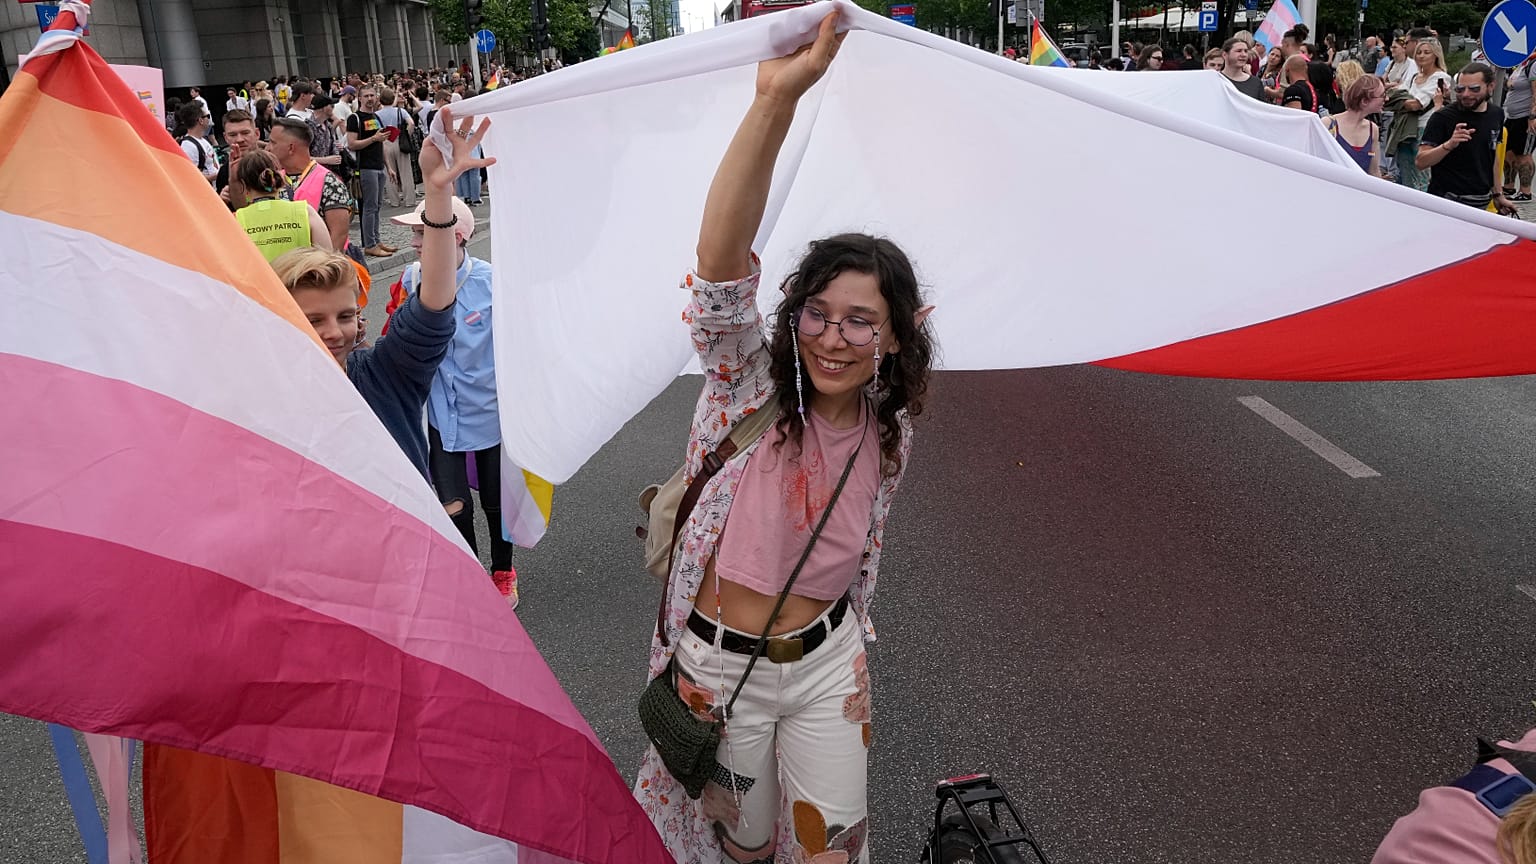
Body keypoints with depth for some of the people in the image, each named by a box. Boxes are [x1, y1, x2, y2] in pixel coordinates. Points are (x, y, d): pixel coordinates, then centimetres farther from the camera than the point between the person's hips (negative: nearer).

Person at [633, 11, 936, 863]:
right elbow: (719, 267, -37)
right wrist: (775, 99, -49)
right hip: (719, 664, -2)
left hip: (825, 661, 3)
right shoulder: (749, 386, -18)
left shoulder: (888, 436, -5)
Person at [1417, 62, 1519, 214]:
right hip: (1446, 200, -5)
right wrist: (1449, 145, -31)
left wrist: (1498, 195, 19)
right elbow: (1420, 163, -16)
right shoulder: (1442, 117, -10)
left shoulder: (1497, 115, 8)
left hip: (1482, 202, 5)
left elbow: (1491, 158, 20)